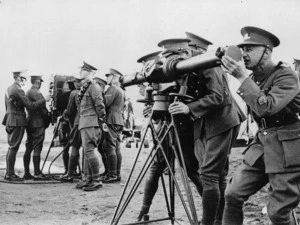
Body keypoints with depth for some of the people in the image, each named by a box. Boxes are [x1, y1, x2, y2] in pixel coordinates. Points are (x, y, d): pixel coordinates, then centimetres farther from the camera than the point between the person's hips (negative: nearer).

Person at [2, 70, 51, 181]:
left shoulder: (9, 89, 14)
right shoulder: (18, 90, -17)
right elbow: (30, 105, -19)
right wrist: (44, 99, -12)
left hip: (10, 121, 10)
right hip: (17, 122, -10)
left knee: (12, 148, 13)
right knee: (13, 148, -6)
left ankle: (9, 172, 18)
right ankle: (10, 174, -2)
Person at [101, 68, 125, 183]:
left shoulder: (113, 89, -9)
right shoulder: (121, 91, 21)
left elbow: (105, 103, -19)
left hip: (111, 121, -10)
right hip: (119, 121, 10)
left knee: (110, 148, -9)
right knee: (117, 149, 9)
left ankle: (112, 175, -10)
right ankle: (117, 173, 11)